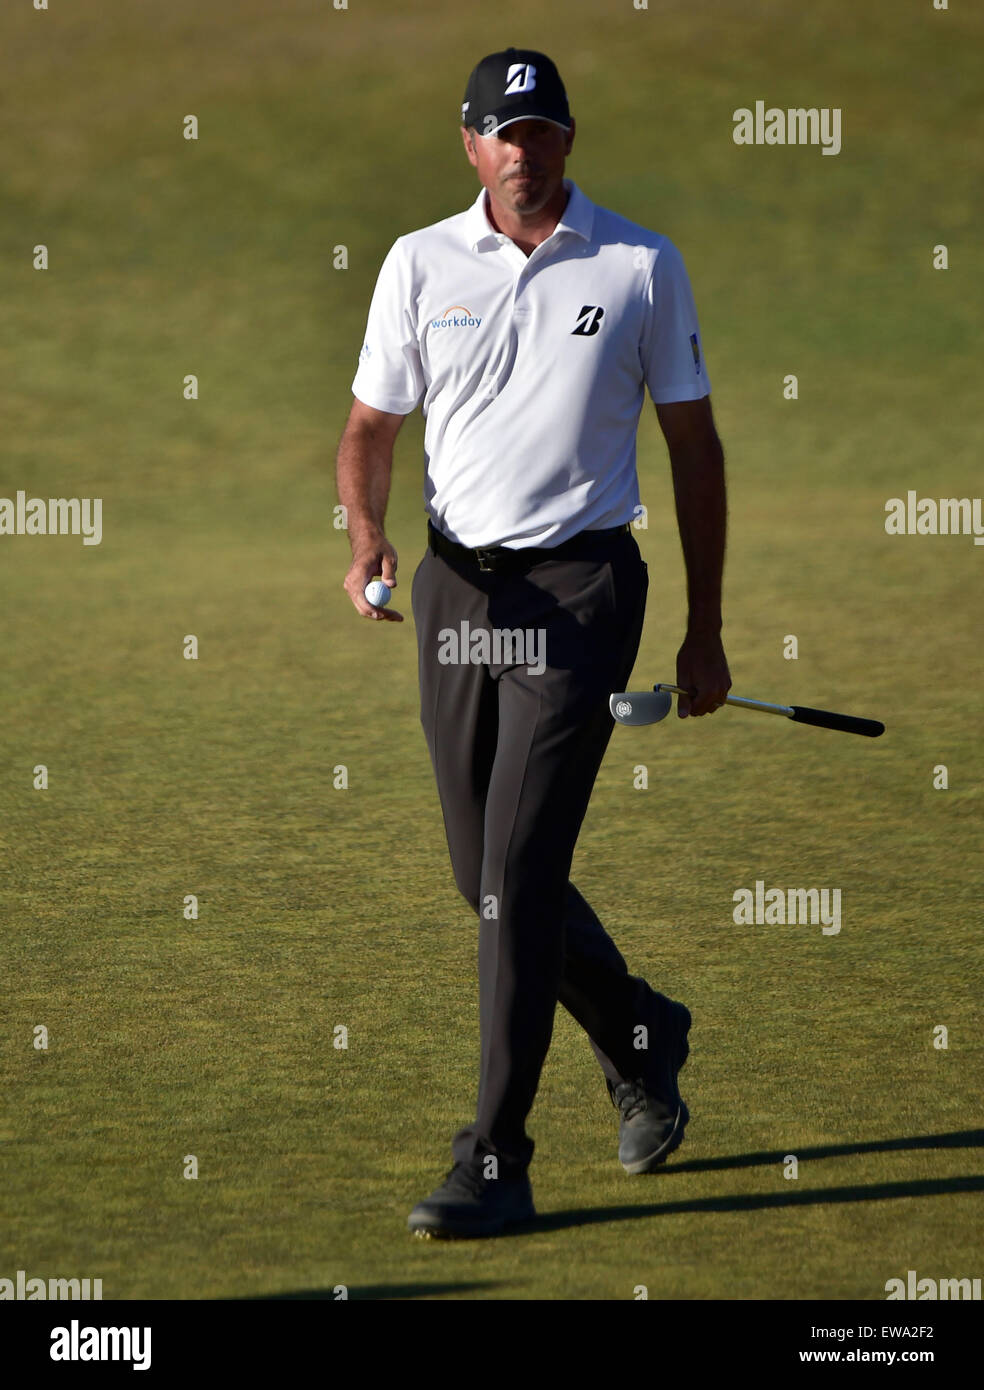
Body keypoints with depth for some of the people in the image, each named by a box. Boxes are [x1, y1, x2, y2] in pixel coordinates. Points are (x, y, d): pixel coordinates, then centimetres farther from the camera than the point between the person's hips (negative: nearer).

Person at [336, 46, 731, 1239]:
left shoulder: (642, 267, 0)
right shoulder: (419, 264, 5)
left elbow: (694, 447, 6)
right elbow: (370, 427, 8)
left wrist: (706, 633, 4)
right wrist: (366, 539, -14)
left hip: (579, 587, -4)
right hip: (455, 587, 4)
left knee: (517, 871, -13)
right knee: (488, 875, 10)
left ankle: (496, 1163, -10)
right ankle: (640, 1036, 37)